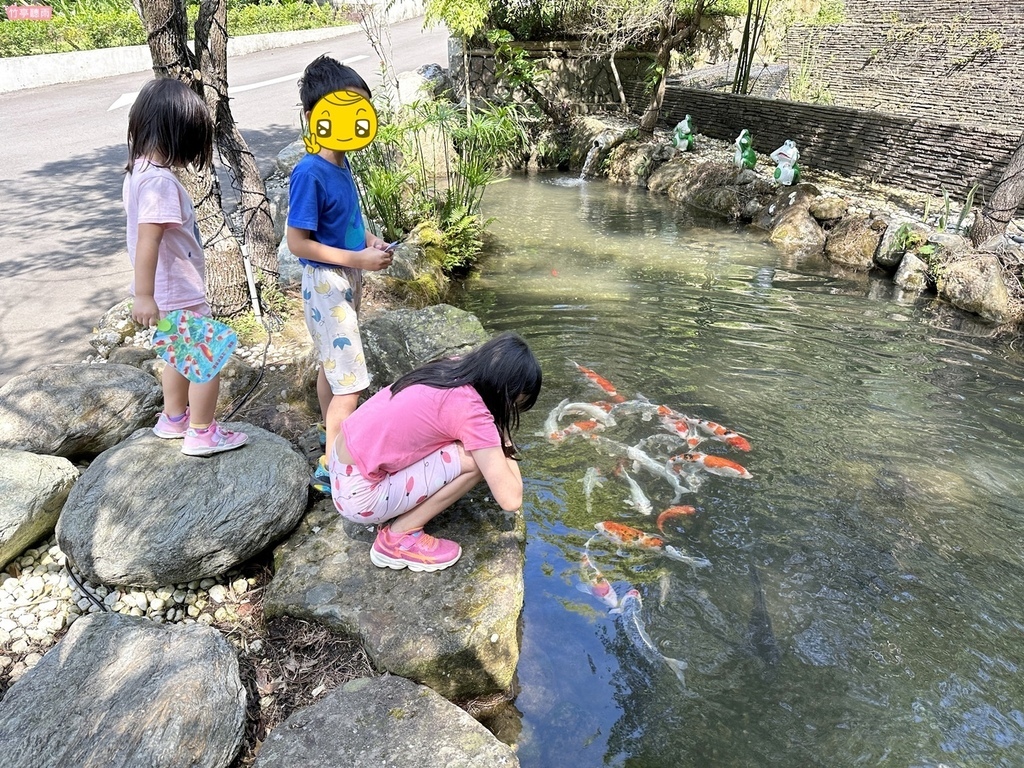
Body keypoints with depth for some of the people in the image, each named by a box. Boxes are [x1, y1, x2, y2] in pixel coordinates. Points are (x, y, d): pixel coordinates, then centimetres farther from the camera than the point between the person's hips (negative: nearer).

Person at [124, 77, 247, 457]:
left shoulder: (139, 170, 6)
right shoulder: (160, 182, -24)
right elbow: (147, 240, -28)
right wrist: (143, 296, -28)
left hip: (167, 292, 10)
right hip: (178, 295, -10)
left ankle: (174, 418, 39)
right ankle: (201, 433, 14)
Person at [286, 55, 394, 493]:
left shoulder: (341, 164, 2)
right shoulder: (309, 173, -23)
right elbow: (297, 242, -22)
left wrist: (369, 240, 0)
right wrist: (358, 259, -23)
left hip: (349, 277, 8)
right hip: (326, 283, -8)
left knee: (332, 366, 22)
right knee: (350, 382, -6)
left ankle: (334, 435, 40)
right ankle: (329, 469, 6)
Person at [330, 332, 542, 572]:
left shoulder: (453, 369, 0)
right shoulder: (470, 410, -22)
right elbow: (511, 500, -20)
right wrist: (505, 446, -3)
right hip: (358, 494, -8)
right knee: (476, 459, -15)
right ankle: (399, 539, -2)